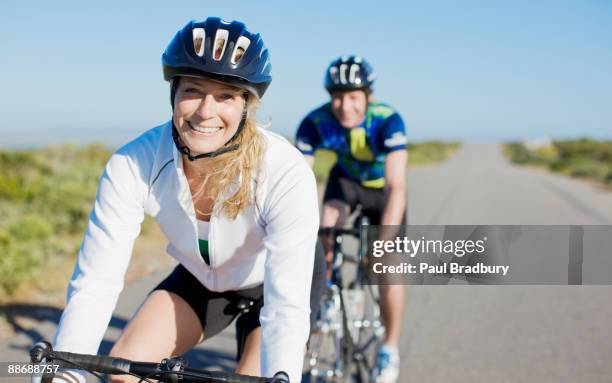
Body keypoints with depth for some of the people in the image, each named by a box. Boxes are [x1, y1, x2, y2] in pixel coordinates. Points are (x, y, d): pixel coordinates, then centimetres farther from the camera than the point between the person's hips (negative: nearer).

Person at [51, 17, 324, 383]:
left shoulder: (286, 174, -35)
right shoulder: (132, 166, -28)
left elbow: (287, 308, -37)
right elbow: (94, 284, -28)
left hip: (276, 282, -2)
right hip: (202, 279, 2)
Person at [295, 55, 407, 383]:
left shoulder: (387, 121, -37)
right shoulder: (315, 123, -29)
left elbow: (397, 186, -44)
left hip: (382, 187, -2)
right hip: (346, 181, 2)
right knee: (324, 229, -27)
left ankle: (390, 349, 9)